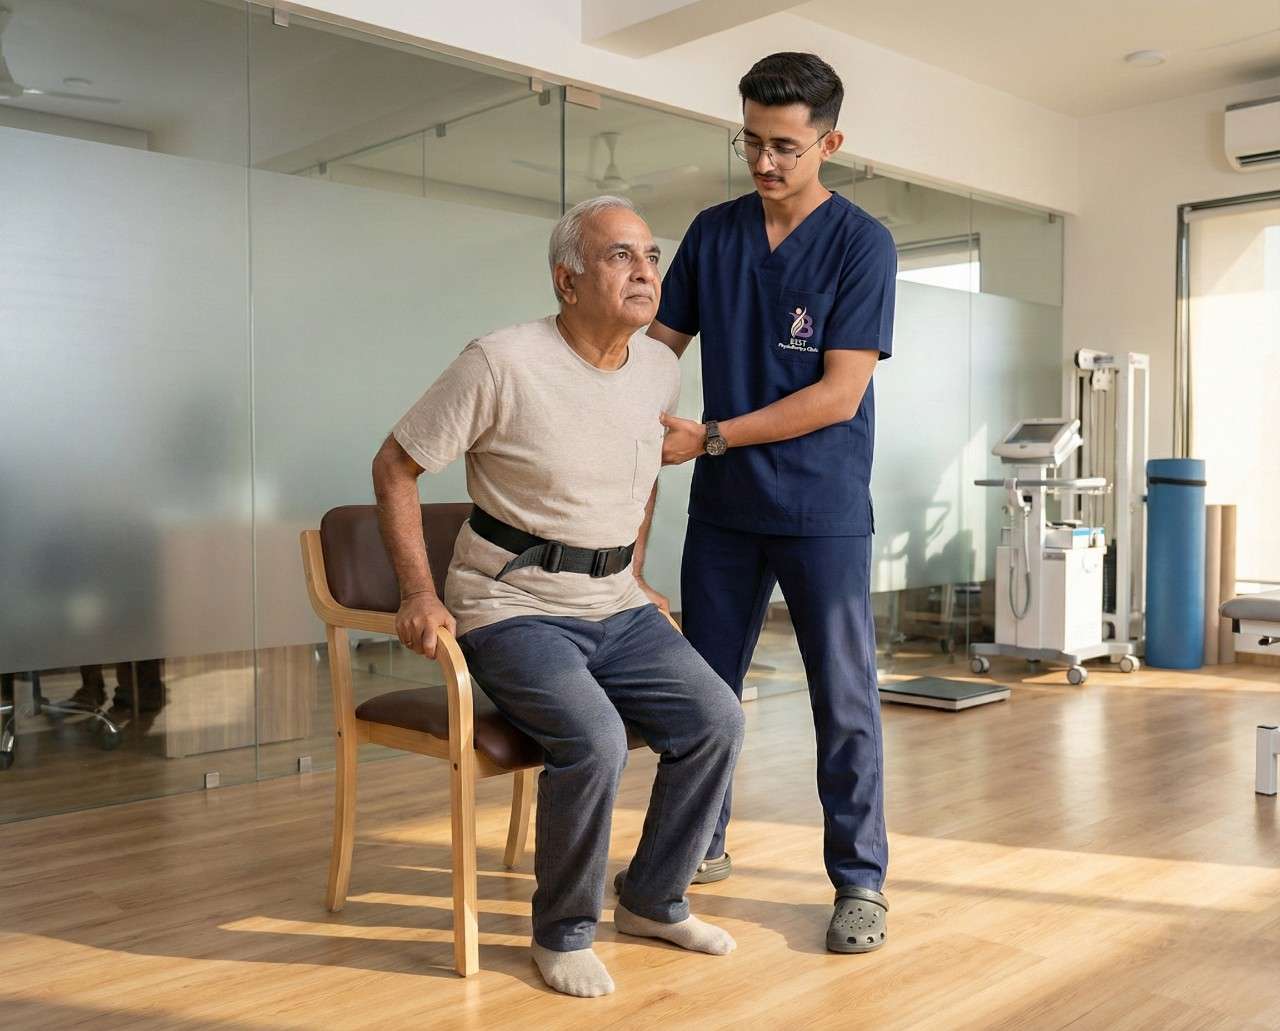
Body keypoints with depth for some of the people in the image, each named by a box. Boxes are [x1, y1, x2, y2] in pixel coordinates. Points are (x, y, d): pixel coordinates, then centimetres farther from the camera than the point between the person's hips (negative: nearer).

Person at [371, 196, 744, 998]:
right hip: (515, 610, -6)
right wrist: (420, 594, -14)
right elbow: (395, 469, -7)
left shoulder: (661, 369, 4)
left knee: (716, 720, -10)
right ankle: (563, 932, -3)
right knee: (595, 739, -29)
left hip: (616, 608, 7)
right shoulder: (502, 363, -15)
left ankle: (654, 899, 12)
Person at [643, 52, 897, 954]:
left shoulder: (862, 245, -7)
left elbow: (839, 394, -13)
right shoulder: (713, 233, 7)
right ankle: (700, 845, 29)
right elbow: (657, 340, 12)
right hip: (724, 507, 5)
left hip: (823, 509, -4)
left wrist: (712, 437, -15)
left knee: (844, 701, 2)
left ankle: (861, 880, 16)